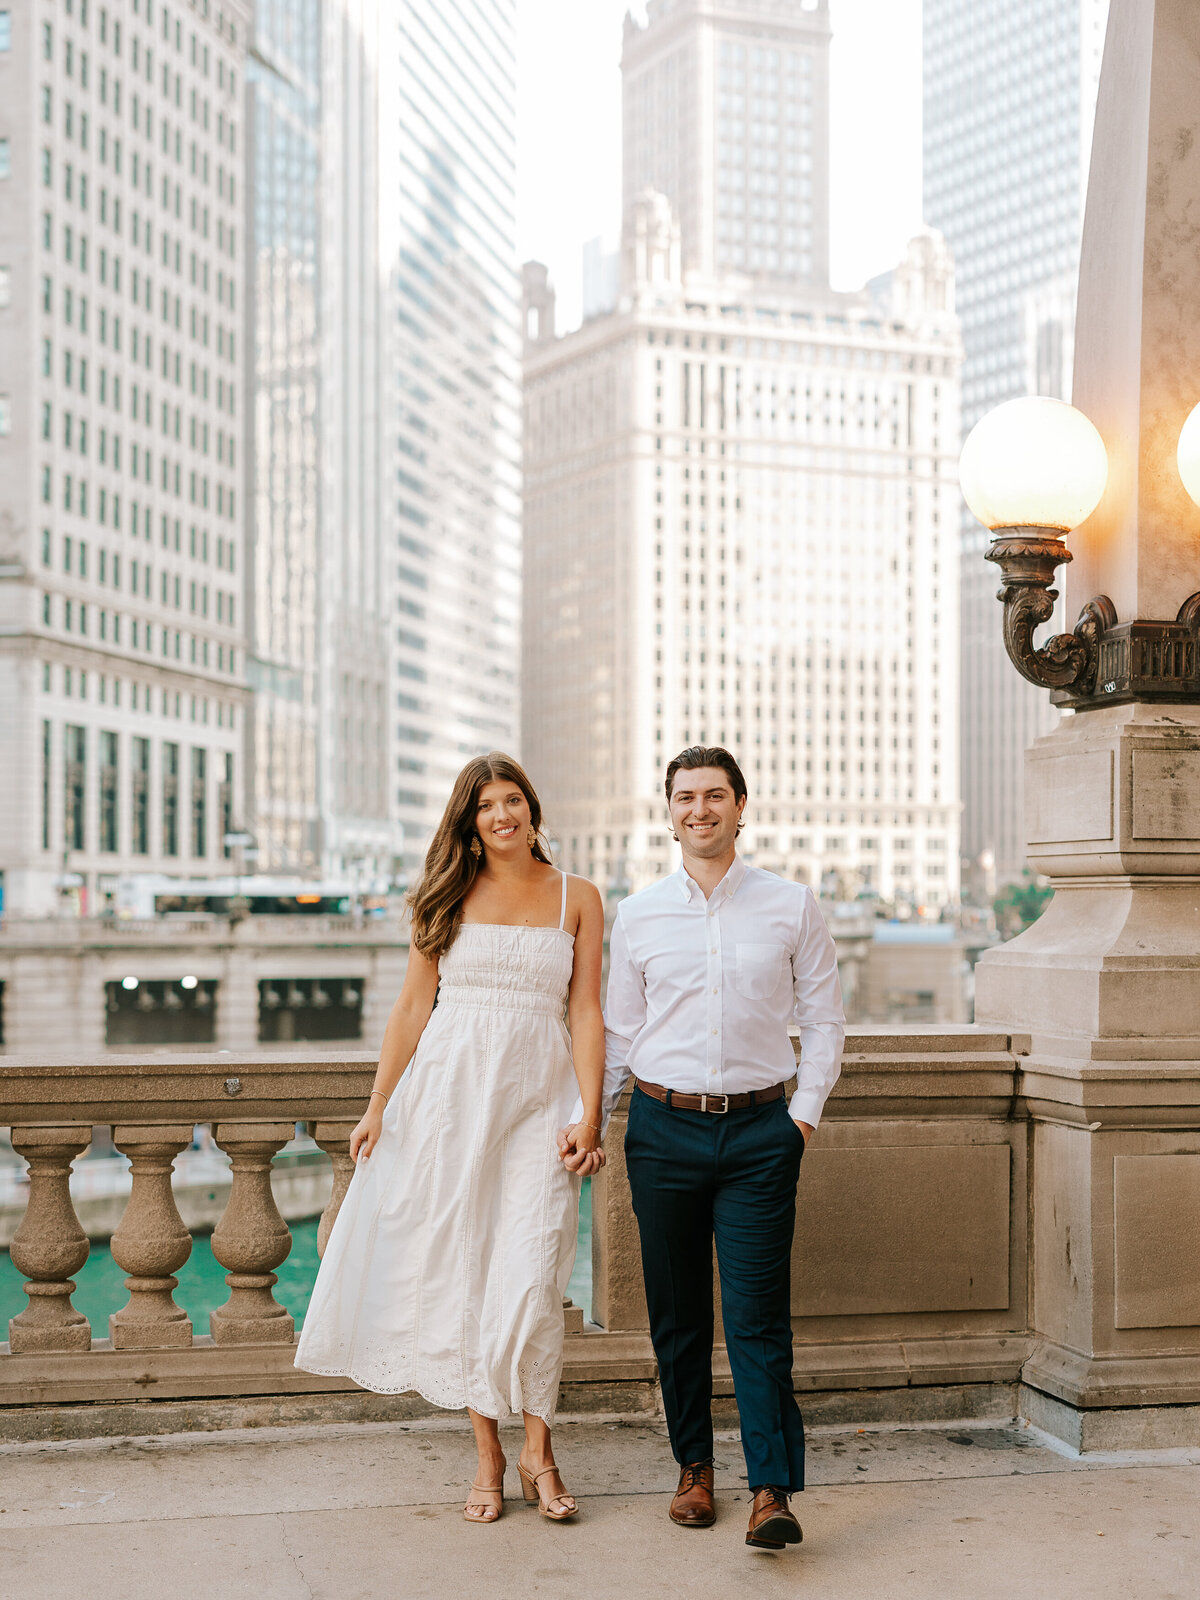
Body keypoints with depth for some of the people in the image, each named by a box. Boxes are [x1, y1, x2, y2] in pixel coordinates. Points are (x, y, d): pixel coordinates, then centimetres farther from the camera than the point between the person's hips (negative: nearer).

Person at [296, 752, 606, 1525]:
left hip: (537, 1097, -1)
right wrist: (378, 1105, 4)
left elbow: (587, 1012, 3)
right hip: (449, 1089, 1)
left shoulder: (577, 898, 7)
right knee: (460, 1272, 3)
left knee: (531, 1279, -8)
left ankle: (538, 1452, 9)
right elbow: (413, 1006, 9)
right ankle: (488, 1453, 15)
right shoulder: (449, 897, 7)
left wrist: (590, 1116, -6)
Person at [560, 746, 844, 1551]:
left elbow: (825, 1019, 8)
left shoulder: (792, 906, 4)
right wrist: (586, 1118, 4)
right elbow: (618, 1031, 13)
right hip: (664, 1129, 2)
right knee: (677, 1314, 9)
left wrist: (805, 1113, -1)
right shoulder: (638, 915, 7)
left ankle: (773, 1491, -4)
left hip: (759, 1132, -2)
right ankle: (695, 1468, 23)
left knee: (758, 1317, -6)